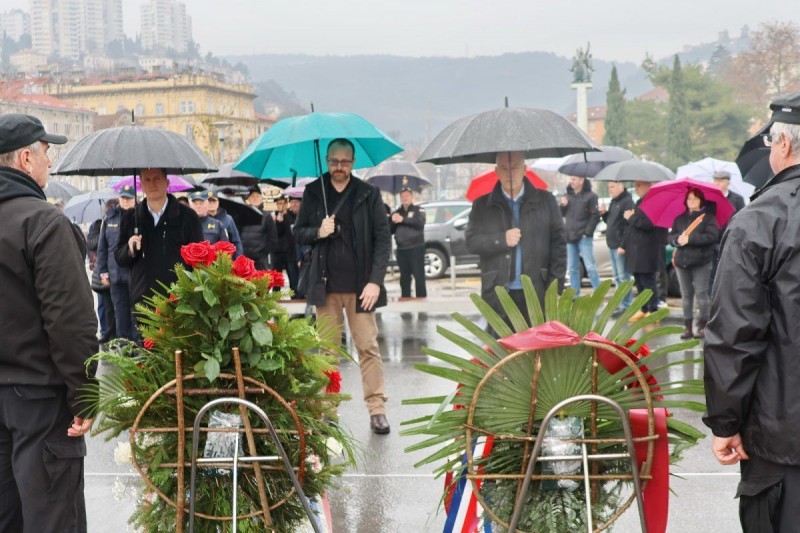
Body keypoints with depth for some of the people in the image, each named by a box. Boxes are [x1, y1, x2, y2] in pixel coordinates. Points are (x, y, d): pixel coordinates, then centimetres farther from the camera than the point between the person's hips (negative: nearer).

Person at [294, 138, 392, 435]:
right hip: (326, 286, 2)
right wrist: (318, 232, -12)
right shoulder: (314, 193, 8)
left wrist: (375, 281, -11)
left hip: (360, 285, -2)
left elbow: (383, 239, -1)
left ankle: (377, 409, 3)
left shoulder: (368, 194, 2)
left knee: (368, 347, -2)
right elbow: (299, 233, 11)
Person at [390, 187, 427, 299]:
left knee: (419, 276, -9)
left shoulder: (419, 210, 6)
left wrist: (403, 219, -18)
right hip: (401, 249, 5)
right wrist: (393, 222, -6)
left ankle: (421, 299, -8)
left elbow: (420, 223, -13)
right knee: (404, 277, 7)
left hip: (416, 248, -5)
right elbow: (391, 230, 15)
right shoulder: (397, 212, 20)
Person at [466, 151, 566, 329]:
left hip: (536, 293, 0)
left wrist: (555, 285, -3)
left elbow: (558, 243, 4)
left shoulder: (545, 201, 6)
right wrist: (501, 240, -14)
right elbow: (471, 242, 1)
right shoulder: (483, 205, 6)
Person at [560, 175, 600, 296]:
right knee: (572, 268, 11)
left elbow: (595, 216, -8)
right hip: (570, 236, 6)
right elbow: (562, 214, 16)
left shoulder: (590, 196, -6)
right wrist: (563, 205, -4)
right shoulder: (568, 195, 11)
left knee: (590, 266, -7)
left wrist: (588, 232, -14)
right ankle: (574, 294, 18)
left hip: (584, 237, -6)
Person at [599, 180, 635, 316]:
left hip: (621, 245, -10)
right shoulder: (614, 202, 16)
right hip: (612, 244, 10)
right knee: (617, 277, 14)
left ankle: (626, 305, -2)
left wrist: (623, 245, -23)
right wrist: (604, 213, 5)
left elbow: (628, 225, -20)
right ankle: (621, 302, 21)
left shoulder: (627, 201, -13)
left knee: (623, 277, -5)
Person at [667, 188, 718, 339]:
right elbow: (671, 236, 11)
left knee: (701, 293, -5)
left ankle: (702, 326, 1)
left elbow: (712, 236, -13)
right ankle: (687, 327, 10)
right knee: (686, 295, 6)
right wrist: (678, 239, -12)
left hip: (701, 261, -5)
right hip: (682, 261, 5)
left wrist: (690, 239, -16)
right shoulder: (679, 218, 15)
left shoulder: (708, 217, 0)